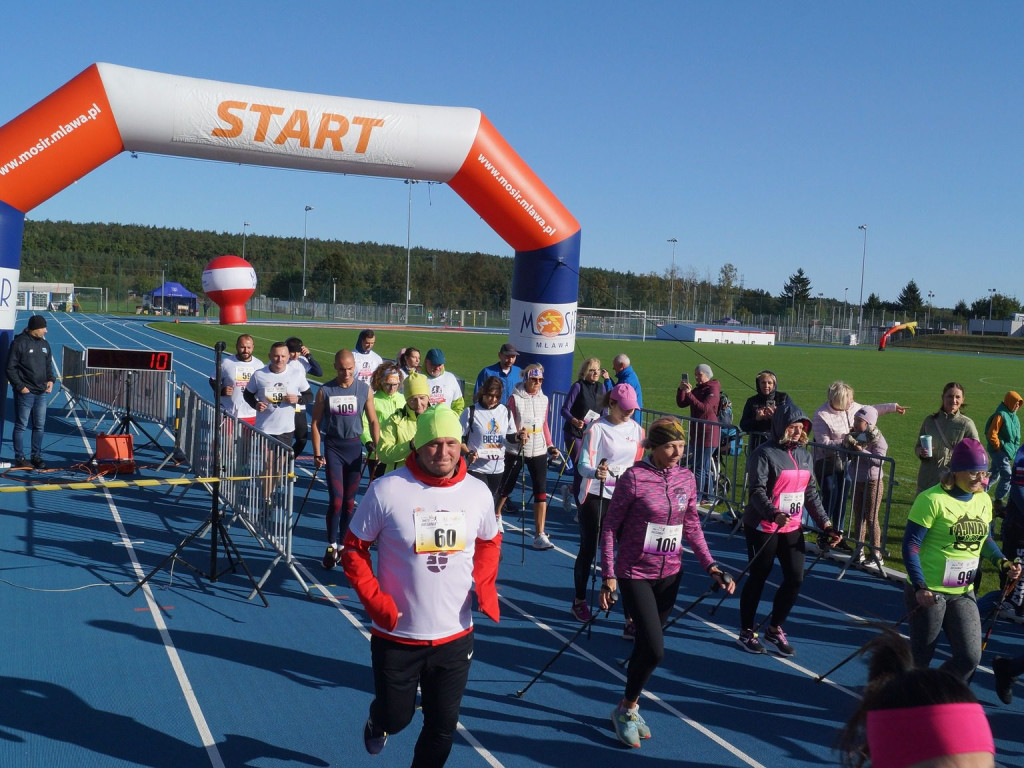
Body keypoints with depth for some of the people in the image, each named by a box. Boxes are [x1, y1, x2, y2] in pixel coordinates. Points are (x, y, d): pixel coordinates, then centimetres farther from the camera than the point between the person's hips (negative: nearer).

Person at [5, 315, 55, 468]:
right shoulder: (19, 343, -9)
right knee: (21, 426, 2)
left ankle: (36, 456, 19)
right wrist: (20, 386, -14)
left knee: (40, 426, 10)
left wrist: (51, 380, 4)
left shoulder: (44, 344, 12)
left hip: (41, 393, 6)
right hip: (25, 393, -6)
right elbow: (10, 368, -9)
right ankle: (20, 458, 9)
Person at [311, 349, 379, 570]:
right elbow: (316, 422, 1)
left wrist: (377, 448, -2)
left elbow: (373, 421, 6)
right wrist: (317, 454, -4)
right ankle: (331, 546, 3)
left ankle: (343, 545, 21)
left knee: (349, 501, 8)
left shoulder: (364, 389, 1)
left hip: (355, 446, 2)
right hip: (333, 447, -2)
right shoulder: (325, 391, -3)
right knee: (336, 500, -9)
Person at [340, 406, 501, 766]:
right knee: (396, 718, 15)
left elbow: (490, 543, 15)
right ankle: (377, 722, 52)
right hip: (397, 635, -2)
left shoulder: (478, 492, -4)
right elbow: (353, 549, -4)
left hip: (456, 636, 3)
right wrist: (375, 600, -13)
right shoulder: (387, 490, -15)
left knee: (443, 727, 12)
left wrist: (484, 585, -2)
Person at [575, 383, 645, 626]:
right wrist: (595, 472, -39)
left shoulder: (636, 429, 5)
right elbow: (584, 465, -18)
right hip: (596, 498, -3)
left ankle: (631, 617, 1)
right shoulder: (597, 429, -10)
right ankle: (579, 601, 32)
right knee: (589, 551, 10)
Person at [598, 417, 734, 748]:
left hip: (669, 575, 5)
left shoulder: (686, 478, 0)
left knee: (647, 646, 13)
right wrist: (609, 576, -13)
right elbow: (610, 526, -10)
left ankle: (629, 708, 32)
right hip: (636, 574, -5)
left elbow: (692, 527, 10)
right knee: (654, 648, -10)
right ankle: (626, 709, 13)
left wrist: (711, 566, 0)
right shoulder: (634, 478, -15)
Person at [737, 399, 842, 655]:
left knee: (795, 579, 5)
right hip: (763, 528, -6)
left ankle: (775, 628, 26)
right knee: (757, 579, 5)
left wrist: (826, 525, 6)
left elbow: (811, 493, 12)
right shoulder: (765, 453, -13)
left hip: (792, 528, 6)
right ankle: (747, 632, 21)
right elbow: (757, 490, -21)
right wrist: (774, 514, -37)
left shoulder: (804, 455, 9)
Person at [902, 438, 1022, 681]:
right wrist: (919, 586, -22)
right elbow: (910, 545, -16)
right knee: (920, 658, 6)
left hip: (963, 593, 6)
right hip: (928, 592, -6)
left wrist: (1002, 562, 1)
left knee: (969, 657, 3)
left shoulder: (984, 501, 5)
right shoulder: (932, 499, -16)